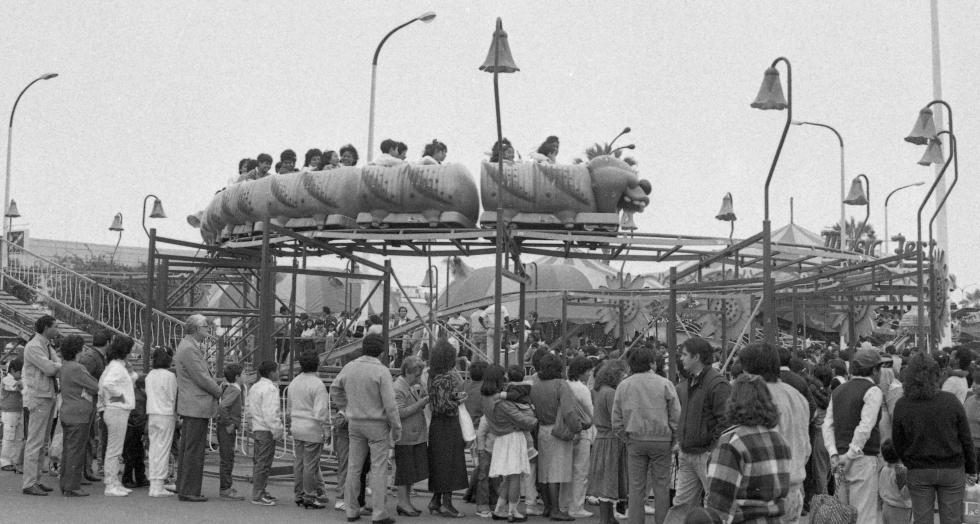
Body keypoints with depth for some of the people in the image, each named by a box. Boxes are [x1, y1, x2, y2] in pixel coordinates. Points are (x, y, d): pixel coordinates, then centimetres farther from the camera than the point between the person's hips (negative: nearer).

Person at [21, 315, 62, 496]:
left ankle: (36, 480, 16)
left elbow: (59, 370, 11)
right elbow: (50, 369, -20)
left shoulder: (49, 348, 17)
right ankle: (29, 484, -6)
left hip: (49, 398, 9)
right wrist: (59, 364, -1)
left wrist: (55, 366, -10)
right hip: (37, 398, -9)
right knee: (34, 442, -8)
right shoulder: (33, 347, -12)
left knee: (42, 442, 11)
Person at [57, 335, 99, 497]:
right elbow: (95, 387, -12)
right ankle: (72, 487, -5)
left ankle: (65, 485, 15)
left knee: (68, 451, 12)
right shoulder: (76, 369, -18)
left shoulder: (63, 366, 11)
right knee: (76, 452, -6)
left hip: (67, 415, 9)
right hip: (78, 416, -9)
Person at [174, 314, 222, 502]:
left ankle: (183, 489, 20)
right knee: (194, 451, -7)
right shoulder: (189, 349, -16)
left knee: (186, 449, 14)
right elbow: (201, 378, -18)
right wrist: (219, 393, -3)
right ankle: (189, 492, -4)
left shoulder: (188, 346, 17)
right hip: (197, 407, -11)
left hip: (189, 407, 11)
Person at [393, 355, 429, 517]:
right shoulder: (397, 388, -14)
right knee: (404, 471, 0)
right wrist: (421, 403, -20)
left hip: (417, 436, 9)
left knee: (412, 471, 13)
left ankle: (406, 502, 21)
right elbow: (401, 413, -20)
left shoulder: (415, 387, 15)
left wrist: (425, 398, 6)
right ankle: (403, 502, 8)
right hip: (404, 437, -9)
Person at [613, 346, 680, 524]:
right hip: (661, 440, -2)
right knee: (661, 485, 4)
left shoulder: (623, 385, 5)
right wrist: (674, 438, 7)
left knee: (636, 486, 6)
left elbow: (617, 420, 6)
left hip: (635, 441, 2)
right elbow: (676, 416, -4)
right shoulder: (664, 384, -3)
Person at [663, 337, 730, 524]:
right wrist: (680, 441, 17)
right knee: (681, 504, 10)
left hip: (707, 454, -8)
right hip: (686, 455, 8)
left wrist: (713, 450, -19)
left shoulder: (717, 384, -14)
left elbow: (724, 421, -19)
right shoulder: (688, 383, 14)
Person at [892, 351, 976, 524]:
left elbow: (898, 442, 0)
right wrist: (971, 468, 10)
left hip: (918, 471, 1)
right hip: (951, 470, 0)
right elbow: (966, 438, -3)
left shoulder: (902, 405, -8)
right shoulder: (951, 401, -10)